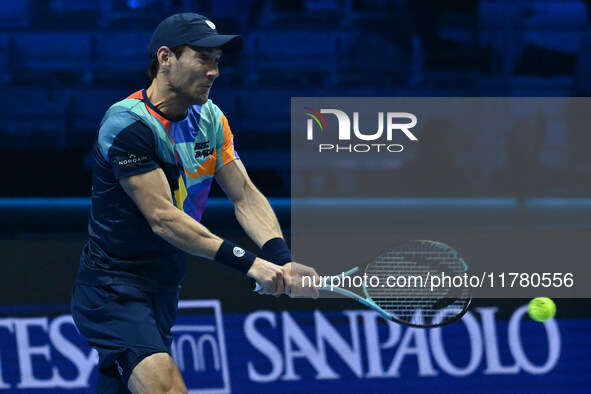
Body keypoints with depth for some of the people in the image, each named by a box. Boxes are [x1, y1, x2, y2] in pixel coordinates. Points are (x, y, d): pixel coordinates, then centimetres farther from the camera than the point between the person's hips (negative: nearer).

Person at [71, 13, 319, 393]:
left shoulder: (210, 119, 6)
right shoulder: (128, 124, -19)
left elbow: (245, 196, 1)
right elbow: (162, 217, -24)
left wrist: (282, 262, -18)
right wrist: (250, 263, -29)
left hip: (164, 287, 8)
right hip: (113, 288, -8)